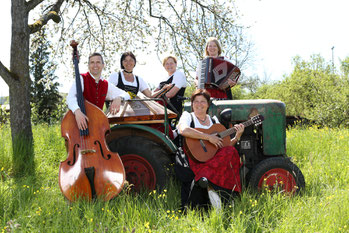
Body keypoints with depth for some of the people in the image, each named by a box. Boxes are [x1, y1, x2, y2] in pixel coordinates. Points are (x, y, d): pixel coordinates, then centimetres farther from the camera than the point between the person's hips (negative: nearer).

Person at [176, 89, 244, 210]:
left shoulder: (213, 120, 21)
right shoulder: (187, 116, 6)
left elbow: (224, 144, 21)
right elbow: (183, 130, -19)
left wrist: (237, 137, 4)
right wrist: (209, 137, -19)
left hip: (213, 160, 6)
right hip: (194, 159, -6)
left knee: (231, 151, -25)